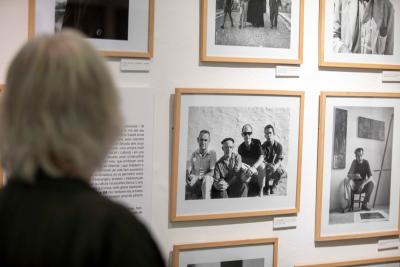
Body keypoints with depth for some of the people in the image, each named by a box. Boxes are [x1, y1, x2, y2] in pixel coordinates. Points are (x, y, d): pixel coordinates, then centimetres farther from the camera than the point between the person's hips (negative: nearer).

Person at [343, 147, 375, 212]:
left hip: (363, 184, 0)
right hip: (354, 184, 0)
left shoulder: (366, 162, -8)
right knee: (346, 179, -30)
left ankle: (365, 204, -21)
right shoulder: (354, 162, -7)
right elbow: (349, 175, -17)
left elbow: (370, 177, -16)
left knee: (372, 182, -29)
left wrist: (363, 184, -33)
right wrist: (354, 176, -41)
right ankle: (349, 205, -34)